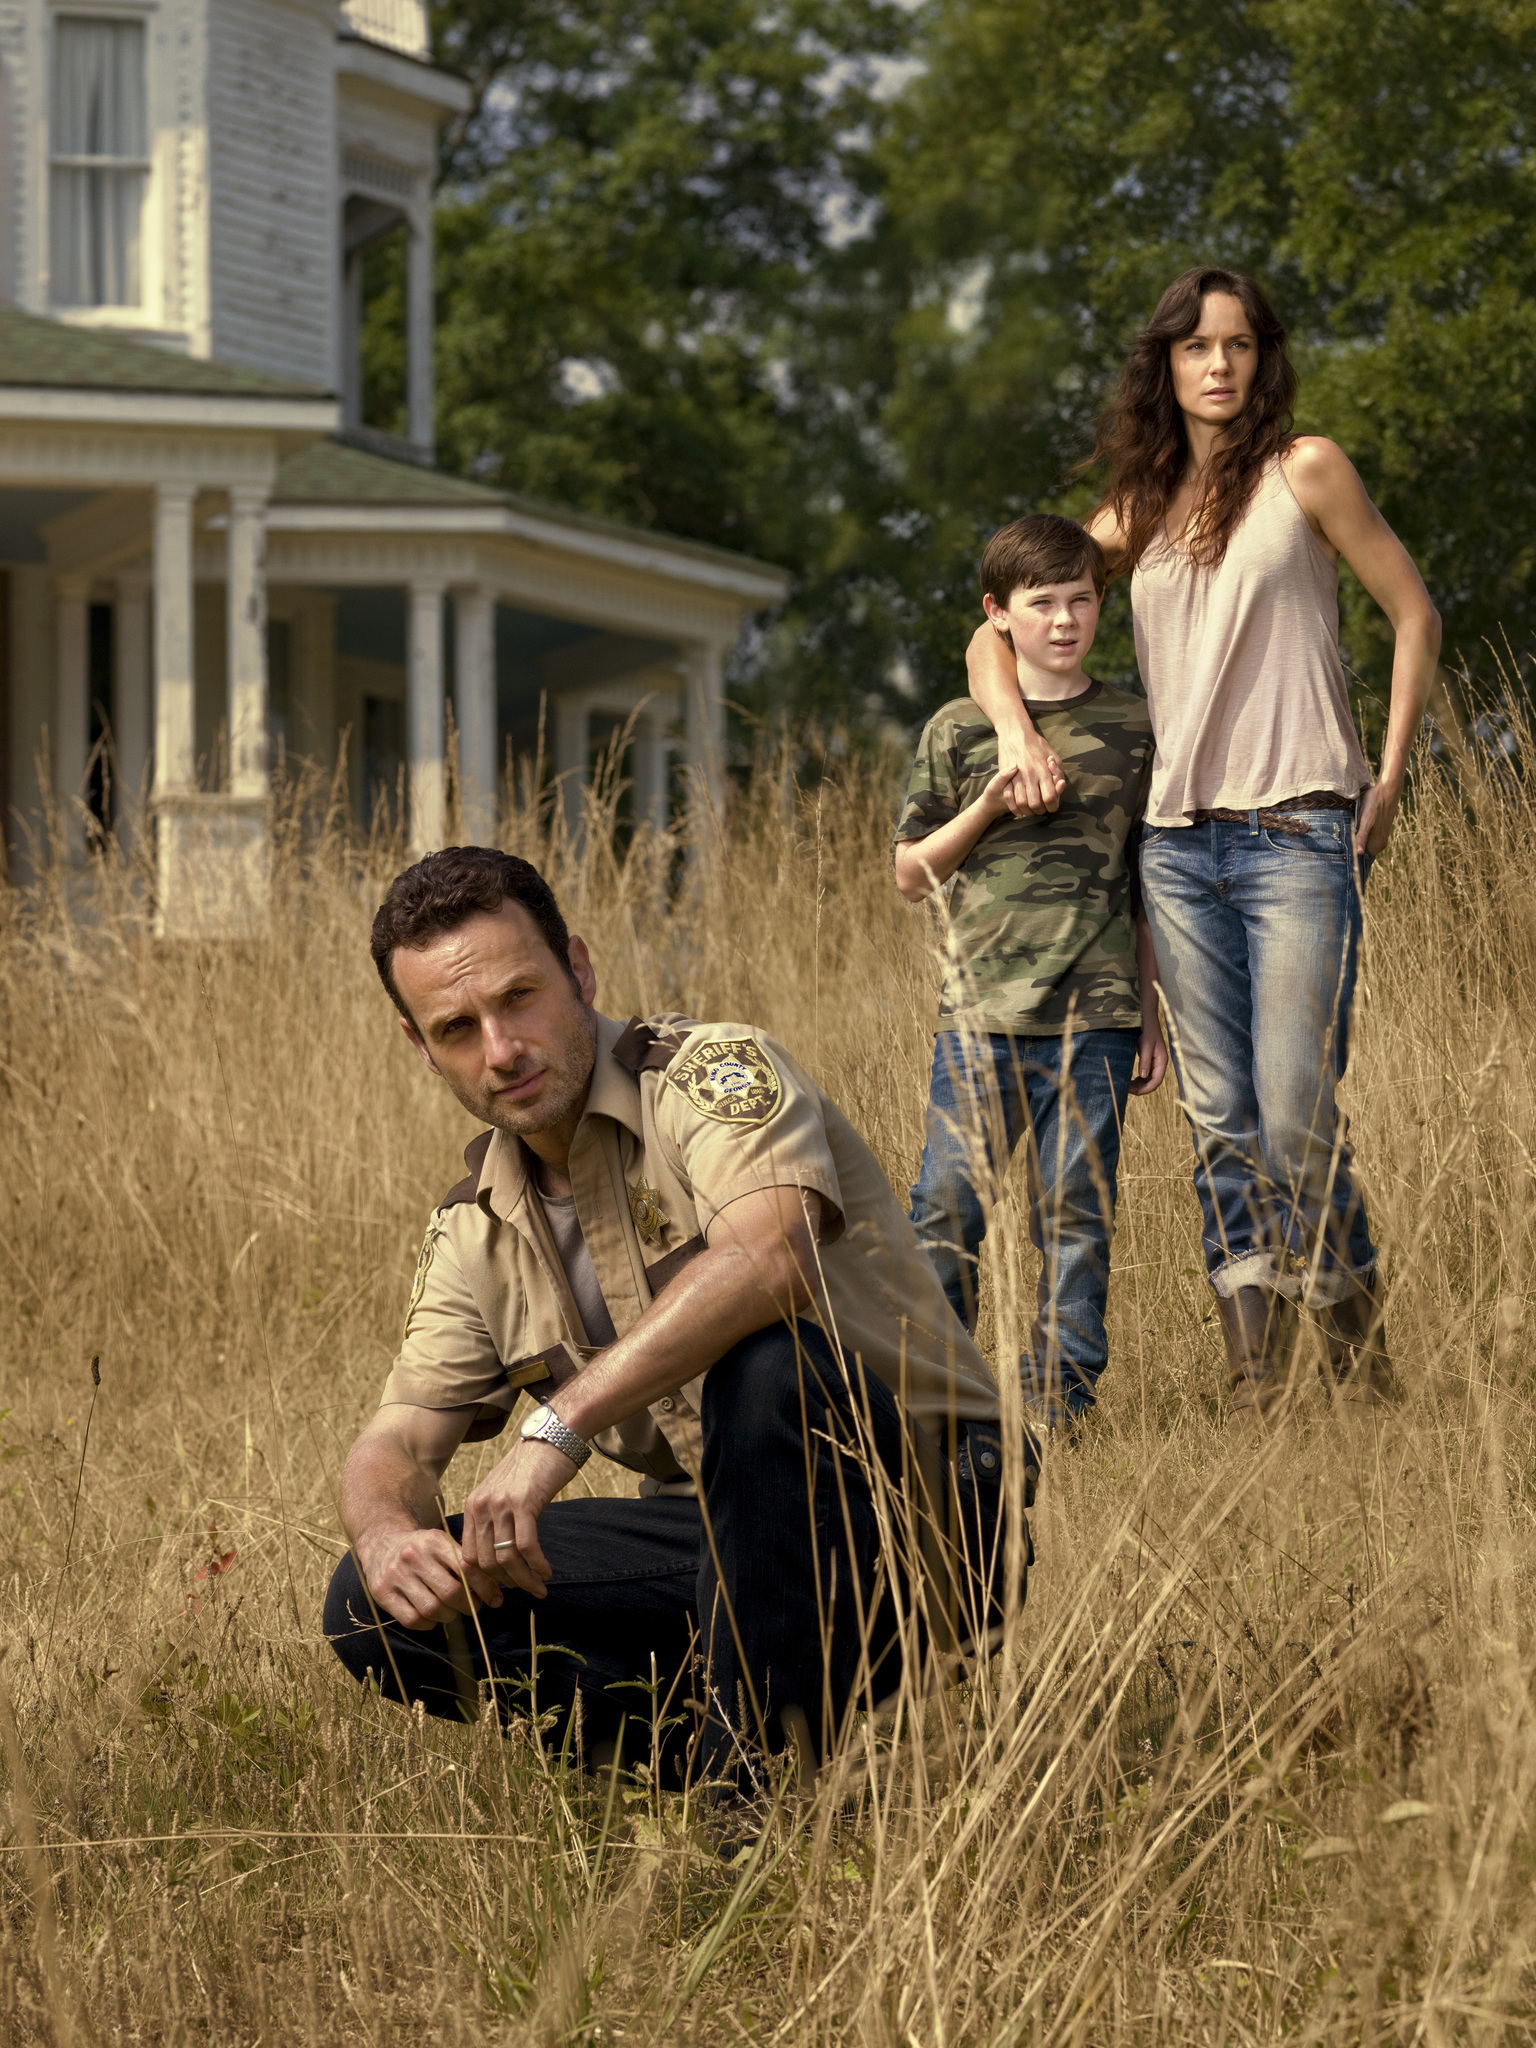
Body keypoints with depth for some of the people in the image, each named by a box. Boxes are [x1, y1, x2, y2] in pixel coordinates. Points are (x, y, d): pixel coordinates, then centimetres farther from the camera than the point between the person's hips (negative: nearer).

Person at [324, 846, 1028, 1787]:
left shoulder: (714, 1070, -14)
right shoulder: (476, 1231, 9)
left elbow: (771, 1256, -35)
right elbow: (398, 1441, 4)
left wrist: (557, 1428, -40)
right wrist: (387, 1534, -22)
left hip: (923, 1511, -6)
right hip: (736, 1530, 6)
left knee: (765, 1355, -39)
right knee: (378, 1607, -8)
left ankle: (753, 1774, -28)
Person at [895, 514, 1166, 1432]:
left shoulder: (1131, 727, 9)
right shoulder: (960, 730, 6)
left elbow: (1147, 889, 14)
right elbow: (912, 874, 8)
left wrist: (1152, 1013, 11)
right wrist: (989, 807, -7)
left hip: (1096, 1012, 1)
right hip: (983, 1009, -1)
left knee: (1078, 1212, 1)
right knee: (948, 1204, -4)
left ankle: (1061, 1399, 7)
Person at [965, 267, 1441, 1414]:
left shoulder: (1304, 473, 3)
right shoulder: (1137, 517, 15)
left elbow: (1415, 615, 6)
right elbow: (995, 630, 20)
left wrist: (1389, 782, 0)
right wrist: (1017, 729, 0)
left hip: (1299, 837, -4)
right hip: (1179, 846, 4)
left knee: (1298, 1121, -10)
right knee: (1221, 1127, 2)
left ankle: (1359, 1358, 5)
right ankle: (1254, 1389, 4)